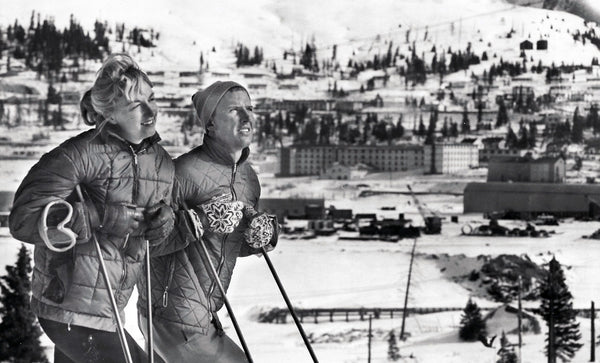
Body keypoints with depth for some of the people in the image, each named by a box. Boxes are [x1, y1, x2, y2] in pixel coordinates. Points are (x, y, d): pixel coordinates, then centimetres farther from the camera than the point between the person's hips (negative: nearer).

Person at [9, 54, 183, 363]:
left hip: (109, 310, 8)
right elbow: (24, 218, -23)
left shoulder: (161, 163, 6)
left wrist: (164, 228, -10)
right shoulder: (81, 155, -17)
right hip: (70, 308, -8)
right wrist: (102, 218, -26)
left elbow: (155, 245, 16)